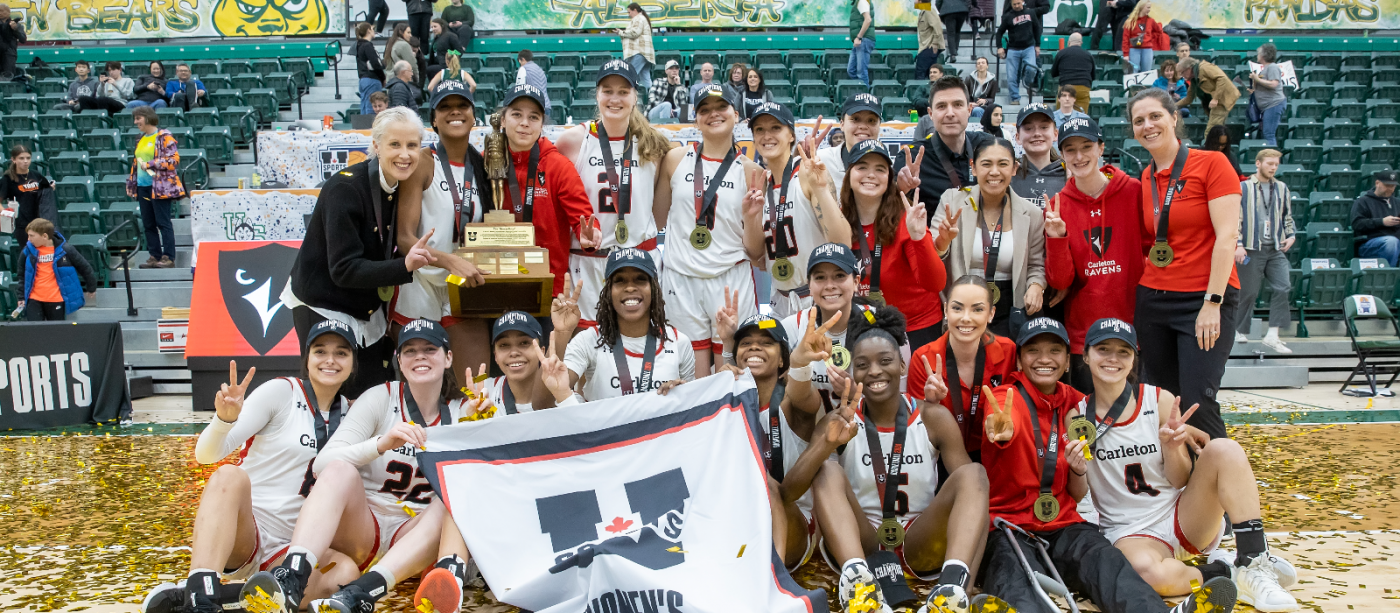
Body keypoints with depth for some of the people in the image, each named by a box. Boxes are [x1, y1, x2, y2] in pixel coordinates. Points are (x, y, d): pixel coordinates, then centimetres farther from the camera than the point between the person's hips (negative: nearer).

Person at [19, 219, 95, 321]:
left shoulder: (64, 250, -8)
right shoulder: (28, 250, 1)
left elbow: (83, 266, 4)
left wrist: (91, 287, 12)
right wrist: (21, 296, 15)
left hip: (57, 300, -2)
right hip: (34, 300, 2)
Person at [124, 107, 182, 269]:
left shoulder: (164, 137, -6)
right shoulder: (141, 139, 17)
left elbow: (173, 159, -14)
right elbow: (136, 162, 25)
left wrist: (150, 164, -14)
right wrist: (130, 183, 21)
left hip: (160, 187, -8)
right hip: (143, 187, 8)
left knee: (163, 223, -7)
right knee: (148, 224, 8)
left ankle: (168, 258, -5)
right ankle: (155, 256, 14)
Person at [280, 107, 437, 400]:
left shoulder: (400, 187, -1)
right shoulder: (345, 188, -23)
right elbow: (344, 270, -27)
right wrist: (404, 266, -38)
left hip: (366, 309, 7)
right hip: (323, 309, -7)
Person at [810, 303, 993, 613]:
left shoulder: (934, 419, 2)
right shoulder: (842, 422, 0)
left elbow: (970, 485, -2)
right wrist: (828, 443, -32)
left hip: (921, 547, 1)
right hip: (857, 545, 0)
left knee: (973, 472, -20)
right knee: (828, 473, -24)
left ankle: (954, 585, -46)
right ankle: (856, 575, -50)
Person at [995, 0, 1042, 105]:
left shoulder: (1031, 13, 5)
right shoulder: (1008, 16, -1)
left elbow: (1036, 28, 13)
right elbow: (999, 32, 4)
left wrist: (1037, 45, 11)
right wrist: (999, 47, -7)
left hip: (1029, 48, 0)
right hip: (1013, 50, 0)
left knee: (1031, 69, -22)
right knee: (1012, 77, -4)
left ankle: (1029, 85, 9)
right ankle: (1015, 98, 10)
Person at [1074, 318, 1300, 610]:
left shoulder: (1161, 400, -3)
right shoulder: (1077, 416, -4)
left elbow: (1180, 481, 1)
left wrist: (1171, 447, -19)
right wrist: (1078, 471, -21)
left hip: (1183, 519, 2)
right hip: (1129, 533, -2)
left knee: (1224, 449, -22)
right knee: (1149, 573, -38)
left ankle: (1254, 564, -20)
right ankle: (1224, 573, -10)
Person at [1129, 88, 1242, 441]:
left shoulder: (1211, 163, -5)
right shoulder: (1143, 180, 12)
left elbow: (1227, 236, -11)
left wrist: (1212, 302, -16)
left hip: (1204, 301, -5)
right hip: (1152, 300, 6)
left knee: (1196, 404, -12)